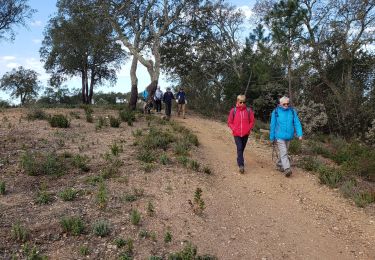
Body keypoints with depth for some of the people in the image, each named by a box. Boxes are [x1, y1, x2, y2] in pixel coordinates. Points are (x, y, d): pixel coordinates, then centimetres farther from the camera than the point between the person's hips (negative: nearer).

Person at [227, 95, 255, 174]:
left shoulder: (248, 110, -1)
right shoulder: (233, 110, -3)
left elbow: (252, 121, 6)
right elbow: (230, 122, 3)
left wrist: (249, 129, -5)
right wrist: (234, 129, -8)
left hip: (245, 134, 2)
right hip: (237, 134, -2)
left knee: (242, 149, 14)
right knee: (239, 148, -12)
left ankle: (239, 161, 34)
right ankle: (241, 165, -14)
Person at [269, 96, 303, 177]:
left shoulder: (292, 111, 1)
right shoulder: (276, 112, -5)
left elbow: (297, 123, -1)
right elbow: (272, 125, 0)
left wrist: (299, 134, -13)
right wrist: (272, 137, 2)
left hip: (288, 136, 4)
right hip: (279, 136, -4)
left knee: (284, 152, 16)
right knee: (283, 153, -10)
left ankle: (279, 164, 34)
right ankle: (287, 169, -12)